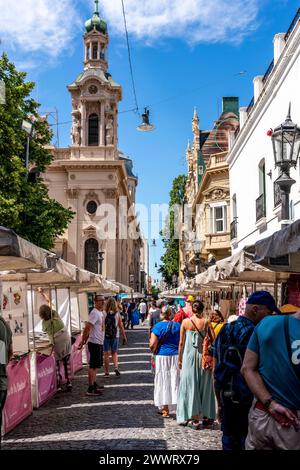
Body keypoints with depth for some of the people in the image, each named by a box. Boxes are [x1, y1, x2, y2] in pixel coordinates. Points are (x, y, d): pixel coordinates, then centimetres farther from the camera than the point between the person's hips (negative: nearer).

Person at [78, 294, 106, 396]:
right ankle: (91, 389, -3)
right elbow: (87, 328, -22)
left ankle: (94, 384, 30)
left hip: (99, 343, 9)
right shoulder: (94, 313, -17)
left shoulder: (102, 313, 13)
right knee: (93, 366, -6)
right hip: (95, 343, -9)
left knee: (96, 365, 18)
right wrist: (83, 341, -22)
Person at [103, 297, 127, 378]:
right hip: (115, 336, 2)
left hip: (105, 336, -2)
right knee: (114, 353, 17)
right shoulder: (117, 314, -3)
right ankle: (116, 367, -2)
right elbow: (121, 326, 0)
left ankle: (107, 372, 12)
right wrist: (124, 337, 7)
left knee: (106, 353, 8)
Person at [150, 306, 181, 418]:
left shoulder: (157, 327, -8)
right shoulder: (177, 325, 0)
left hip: (162, 356, -2)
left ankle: (165, 409, 11)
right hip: (176, 355, 2)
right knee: (175, 380, 9)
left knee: (163, 381, 6)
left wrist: (154, 351, 8)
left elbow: (152, 345, -12)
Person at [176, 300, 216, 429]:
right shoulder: (206, 322, -4)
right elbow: (214, 341, -6)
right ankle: (206, 415, 22)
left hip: (189, 356, -1)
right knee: (204, 385, 14)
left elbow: (181, 343, -2)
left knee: (190, 385, 7)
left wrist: (179, 359, 7)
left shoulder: (185, 322, -4)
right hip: (203, 356, 1)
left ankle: (193, 418, 7)